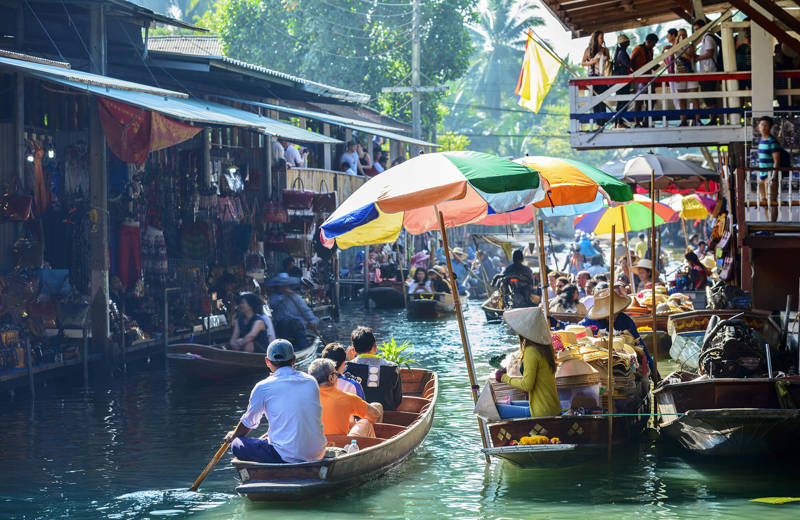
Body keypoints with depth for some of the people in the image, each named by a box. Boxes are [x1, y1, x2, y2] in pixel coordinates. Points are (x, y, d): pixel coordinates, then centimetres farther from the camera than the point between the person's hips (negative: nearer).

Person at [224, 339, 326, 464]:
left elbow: (248, 423, 12)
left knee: (237, 445, 7)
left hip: (287, 456, -6)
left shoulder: (263, 387, -3)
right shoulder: (312, 382, 10)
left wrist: (233, 436, 34)